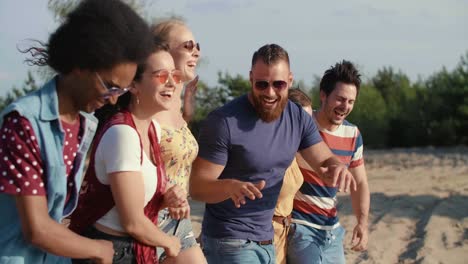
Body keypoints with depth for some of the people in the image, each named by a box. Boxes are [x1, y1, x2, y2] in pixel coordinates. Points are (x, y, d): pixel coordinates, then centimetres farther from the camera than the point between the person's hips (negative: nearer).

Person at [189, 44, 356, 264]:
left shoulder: (298, 117, 1)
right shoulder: (224, 121, -18)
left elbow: (324, 159, 5)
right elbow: (196, 186, -17)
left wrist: (336, 167, -20)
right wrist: (229, 186, -39)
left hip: (267, 240, 7)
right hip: (230, 243, -7)